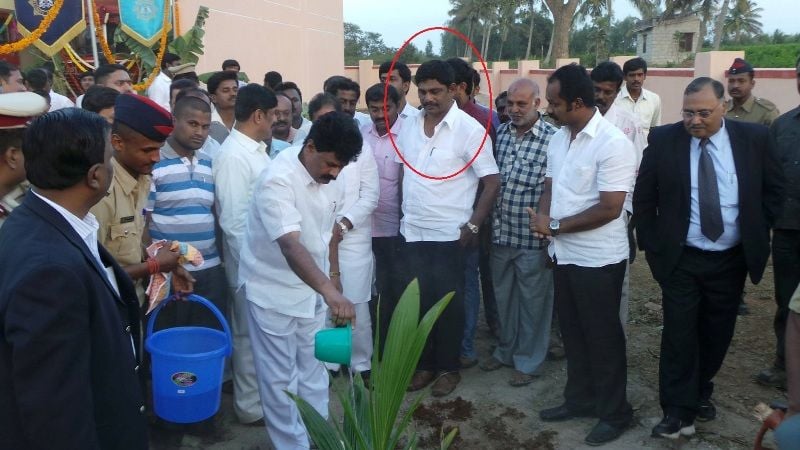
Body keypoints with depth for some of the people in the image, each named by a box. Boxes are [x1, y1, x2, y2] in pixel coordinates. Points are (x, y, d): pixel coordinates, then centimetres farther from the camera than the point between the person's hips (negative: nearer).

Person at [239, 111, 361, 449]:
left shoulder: (328, 176, -4)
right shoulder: (278, 180, -28)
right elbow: (290, 245, -41)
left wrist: (333, 274, 14)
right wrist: (330, 291, -52)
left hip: (312, 287, 7)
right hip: (274, 291, -7)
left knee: (313, 370, 19)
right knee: (281, 378, 5)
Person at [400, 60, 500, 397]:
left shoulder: (469, 129, -10)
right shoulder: (409, 127, 7)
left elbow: (492, 182, -9)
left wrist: (473, 226, -13)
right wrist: (404, 215, 9)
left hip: (449, 234, -5)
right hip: (413, 231, 5)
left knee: (448, 302, 5)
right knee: (420, 300, 12)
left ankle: (448, 367, 22)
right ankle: (424, 363, 27)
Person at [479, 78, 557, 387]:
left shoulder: (552, 139, -11)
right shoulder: (499, 134, 5)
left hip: (533, 238, -5)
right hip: (500, 234, 5)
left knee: (533, 300, 9)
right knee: (503, 295, 19)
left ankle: (528, 361, 26)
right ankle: (505, 350, 38)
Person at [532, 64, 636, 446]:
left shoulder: (613, 143, -19)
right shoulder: (558, 138, 5)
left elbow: (609, 209, -23)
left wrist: (555, 226, -16)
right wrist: (543, 218, -8)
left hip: (598, 259, -7)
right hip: (564, 254, 8)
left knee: (603, 336, 7)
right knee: (572, 332, 18)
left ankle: (615, 412, 25)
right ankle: (580, 398, 35)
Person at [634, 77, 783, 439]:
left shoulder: (754, 138, -4)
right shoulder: (663, 140, -7)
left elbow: (773, 189, 7)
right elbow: (643, 197, 1)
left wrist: (760, 234, 2)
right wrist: (651, 244, -2)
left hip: (732, 259, 2)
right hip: (681, 259, -2)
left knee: (717, 334, 14)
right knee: (679, 334, -1)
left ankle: (701, 393, 36)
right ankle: (679, 412, 11)